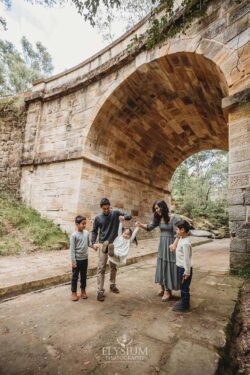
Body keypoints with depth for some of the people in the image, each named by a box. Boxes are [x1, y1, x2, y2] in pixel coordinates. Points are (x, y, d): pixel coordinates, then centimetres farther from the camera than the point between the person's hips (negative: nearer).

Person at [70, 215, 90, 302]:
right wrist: (73, 261, -14)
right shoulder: (74, 235, -17)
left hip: (85, 259, 5)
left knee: (84, 276, 18)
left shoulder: (86, 233, -1)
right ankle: (74, 292, 28)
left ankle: (83, 291, 35)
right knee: (75, 276, 11)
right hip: (77, 260, -5)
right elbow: (72, 249, -14)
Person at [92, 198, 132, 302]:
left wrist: (124, 217, -24)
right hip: (103, 244, -2)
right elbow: (94, 231, 4)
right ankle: (100, 291, 4)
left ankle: (112, 285, 33)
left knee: (113, 266, 16)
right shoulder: (98, 218, -4)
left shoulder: (116, 213, -4)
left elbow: (129, 216, -1)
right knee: (101, 268, -4)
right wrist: (93, 243, -10)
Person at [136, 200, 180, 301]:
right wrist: (141, 225, -12)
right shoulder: (158, 219, 3)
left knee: (169, 266, 3)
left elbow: (177, 233, -16)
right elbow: (149, 227, 5)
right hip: (161, 245, 6)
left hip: (170, 244, -6)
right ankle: (163, 288, 30)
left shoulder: (174, 218, -16)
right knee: (161, 266, 14)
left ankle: (168, 291, 18)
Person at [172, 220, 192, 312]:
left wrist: (187, 272, -21)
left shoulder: (186, 243, -27)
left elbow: (187, 258, -24)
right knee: (183, 287, 22)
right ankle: (183, 302, 37)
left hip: (184, 268, -9)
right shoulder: (181, 239, 2)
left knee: (185, 287, 7)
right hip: (180, 267, 9)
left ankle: (184, 305, 22)